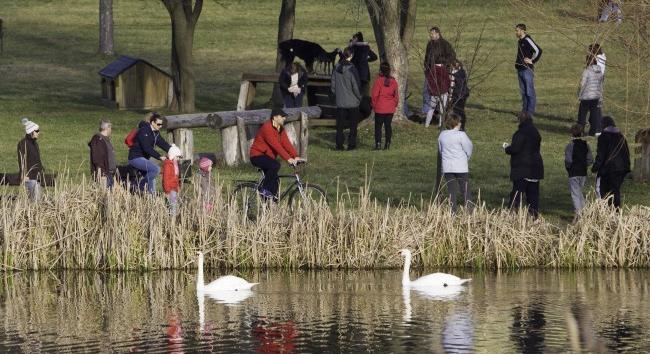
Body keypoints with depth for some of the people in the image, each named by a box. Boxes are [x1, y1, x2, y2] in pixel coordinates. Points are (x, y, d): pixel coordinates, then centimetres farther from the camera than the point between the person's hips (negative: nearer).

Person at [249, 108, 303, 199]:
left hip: (268, 156, 10)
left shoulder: (280, 129, 6)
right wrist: (288, 158, -36)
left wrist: (295, 156, -17)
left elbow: (286, 143, -3)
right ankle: (264, 190, -22)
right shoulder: (267, 128, -23)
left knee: (274, 182, 3)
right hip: (258, 156, -9)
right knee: (275, 165, -33)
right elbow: (276, 145, -30)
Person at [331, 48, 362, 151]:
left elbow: (333, 85, 5)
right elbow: (355, 86, -13)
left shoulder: (337, 68, -1)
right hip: (352, 102, -4)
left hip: (340, 102, 4)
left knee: (340, 125, 9)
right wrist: (359, 97, 2)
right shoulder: (351, 69, -16)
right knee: (353, 124, 7)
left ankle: (339, 145, 8)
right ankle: (351, 144, 6)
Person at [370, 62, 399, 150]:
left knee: (378, 126, 3)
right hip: (390, 109, 4)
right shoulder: (393, 81, 2)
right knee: (388, 125, 9)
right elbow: (396, 95, 6)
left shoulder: (378, 80, -11)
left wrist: (374, 105, 2)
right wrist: (394, 105, 16)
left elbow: (374, 94, -11)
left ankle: (378, 143, -4)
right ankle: (387, 144, 8)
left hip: (380, 109, -4)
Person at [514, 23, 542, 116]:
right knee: (523, 92, 13)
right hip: (520, 70, 10)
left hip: (527, 70, -10)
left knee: (530, 92, -6)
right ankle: (524, 111, 18)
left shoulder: (527, 40, -13)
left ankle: (530, 112, -4)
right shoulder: (520, 41, 15)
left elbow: (538, 50, -19)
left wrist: (532, 61, -13)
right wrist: (517, 61, 14)